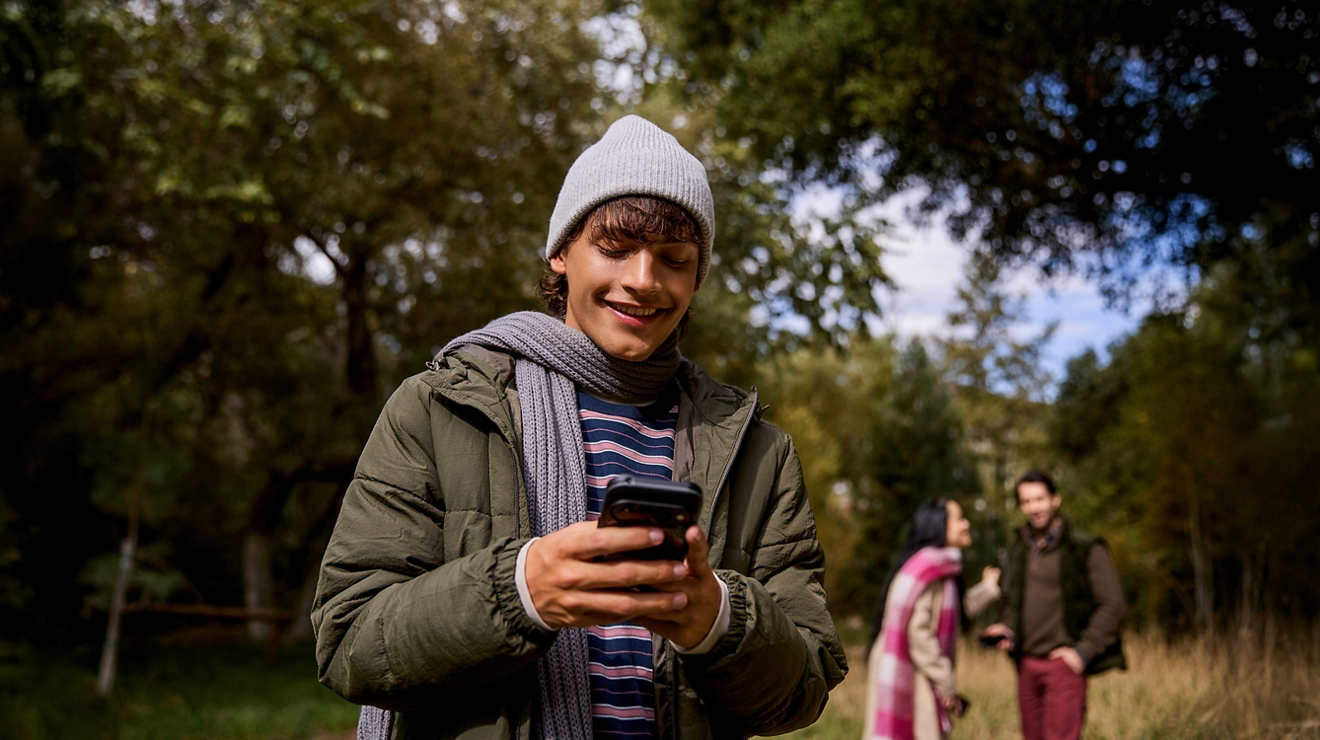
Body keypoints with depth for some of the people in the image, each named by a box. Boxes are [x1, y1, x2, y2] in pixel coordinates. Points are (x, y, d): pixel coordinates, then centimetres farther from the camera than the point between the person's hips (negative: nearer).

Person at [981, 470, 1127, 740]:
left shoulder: (1085, 548, -6)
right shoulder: (1018, 550, 12)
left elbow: (1113, 604, -8)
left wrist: (1084, 650, -14)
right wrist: (1007, 628, 3)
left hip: (1063, 662, -6)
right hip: (1027, 664, 6)